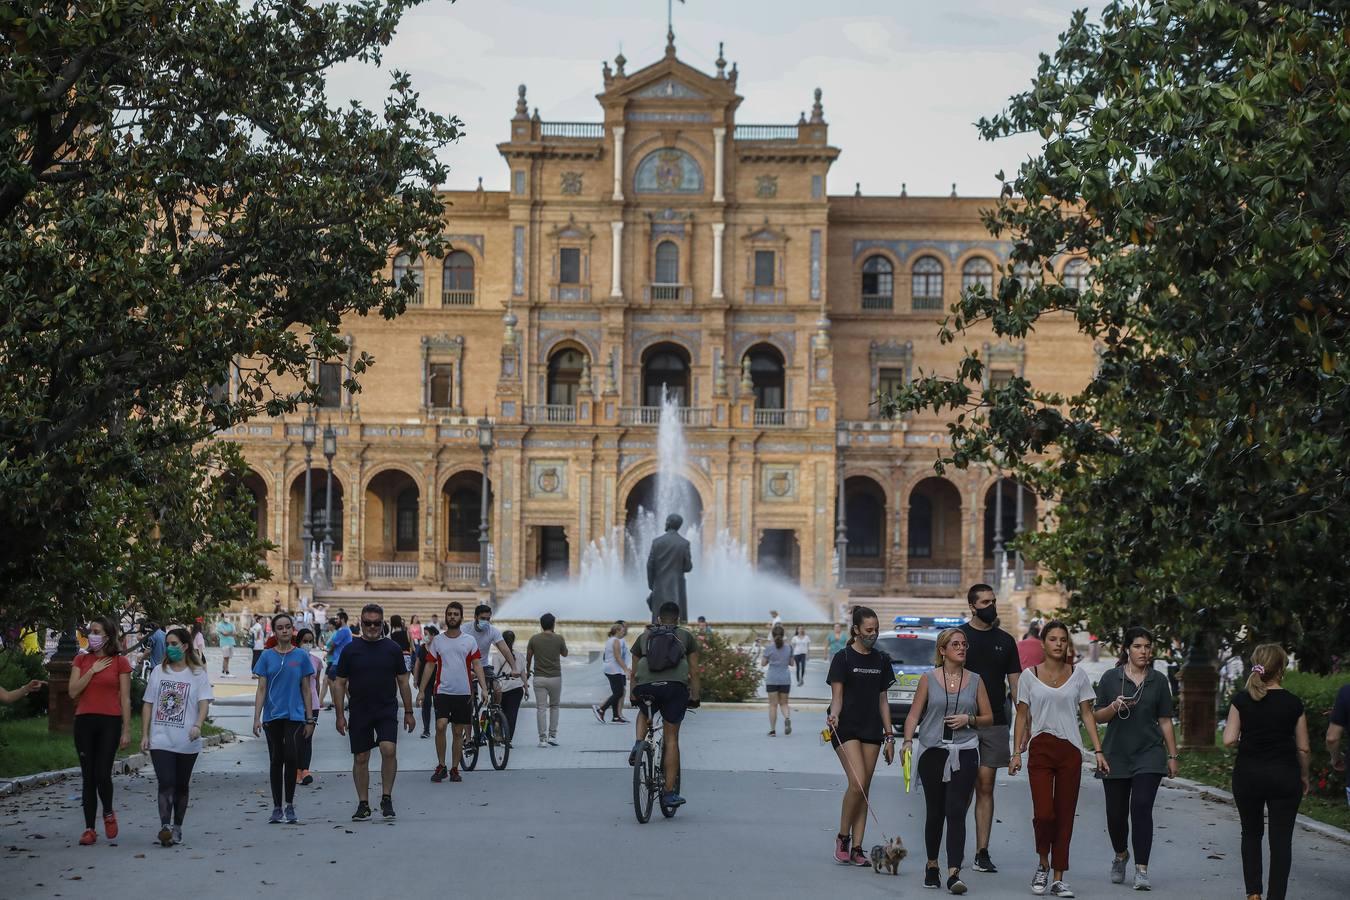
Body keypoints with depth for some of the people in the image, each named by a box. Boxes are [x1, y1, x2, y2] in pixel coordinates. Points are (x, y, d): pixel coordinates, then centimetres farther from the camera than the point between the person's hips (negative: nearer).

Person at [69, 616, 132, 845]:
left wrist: (127, 730, -3)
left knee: (102, 774, -11)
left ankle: (108, 814, 17)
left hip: (109, 722, -3)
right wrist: (92, 671, -8)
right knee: (88, 777, 4)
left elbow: (125, 698, 0)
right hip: (84, 721, 3)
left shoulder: (120, 662, 0)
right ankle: (89, 829, 10)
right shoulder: (81, 660, 9)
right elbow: (73, 692, 0)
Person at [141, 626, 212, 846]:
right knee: (166, 783, -13)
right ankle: (165, 827, -23)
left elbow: (204, 702, -9)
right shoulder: (158, 672, 10)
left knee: (181, 786, 10)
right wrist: (144, 734, 5)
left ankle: (177, 828, 22)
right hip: (160, 740, 1)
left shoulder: (198, 674, 2)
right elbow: (148, 704, 11)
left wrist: (197, 725, -28)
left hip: (186, 742, -1)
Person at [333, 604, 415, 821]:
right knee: (360, 758, 4)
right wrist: (340, 715, -1)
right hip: (359, 712, 1)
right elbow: (340, 684, 5)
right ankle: (363, 805, 14)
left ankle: (386, 797, -6)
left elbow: (403, 681, 9)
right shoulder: (351, 650, 3)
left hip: (387, 710, -1)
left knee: (389, 749, -19)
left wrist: (408, 712, 7)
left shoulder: (393, 648, 5)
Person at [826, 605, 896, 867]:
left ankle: (857, 848, 5)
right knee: (857, 783, -17)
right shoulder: (843, 658, -4)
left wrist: (889, 736, 11)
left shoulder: (881, 660, 11)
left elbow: (882, 700, 14)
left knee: (864, 789, 3)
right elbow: (837, 696, -7)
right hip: (846, 728, -5)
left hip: (871, 730, 5)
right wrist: (834, 715, -28)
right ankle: (843, 838, 0)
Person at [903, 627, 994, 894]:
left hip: (964, 754, 0)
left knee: (956, 812, -10)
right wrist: (908, 741, -12)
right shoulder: (929, 679, 3)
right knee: (935, 812, 9)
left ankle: (954, 873, -15)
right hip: (933, 752, 0)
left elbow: (988, 717, 11)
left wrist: (969, 719, -8)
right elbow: (914, 714, 2)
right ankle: (932, 865, 27)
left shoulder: (975, 680, 6)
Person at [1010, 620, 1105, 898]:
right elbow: (1022, 716, 6)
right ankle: (1043, 865, 13)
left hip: (1070, 751, 1)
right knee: (1043, 814, -12)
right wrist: (1016, 752, -1)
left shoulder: (1078, 676, 7)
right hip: (1040, 750, -1)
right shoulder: (1029, 676, 4)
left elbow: (1087, 715, 7)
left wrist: (1098, 751, 0)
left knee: (1065, 815, 2)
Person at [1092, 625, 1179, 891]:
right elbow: (1098, 716, 5)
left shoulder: (1158, 680, 5)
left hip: (1149, 754, -1)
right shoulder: (1110, 678, 2)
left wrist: (1172, 755, 5)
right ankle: (1121, 855, 35)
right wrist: (1115, 706, -15)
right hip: (1116, 756, 1)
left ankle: (1141, 870, -12)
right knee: (1116, 812, 6)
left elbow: (1165, 720, 8)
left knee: (1141, 808, -14)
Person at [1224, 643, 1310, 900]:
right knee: (1281, 840, 3)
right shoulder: (1293, 703, -5)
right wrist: (1303, 776, 13)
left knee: (1251, 834, 18)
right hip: (1284, 775, -1)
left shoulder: (1242, 700, -4)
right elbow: (1303, 748, -1)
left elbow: (1229, 740, -8)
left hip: (1248, 775, 2)